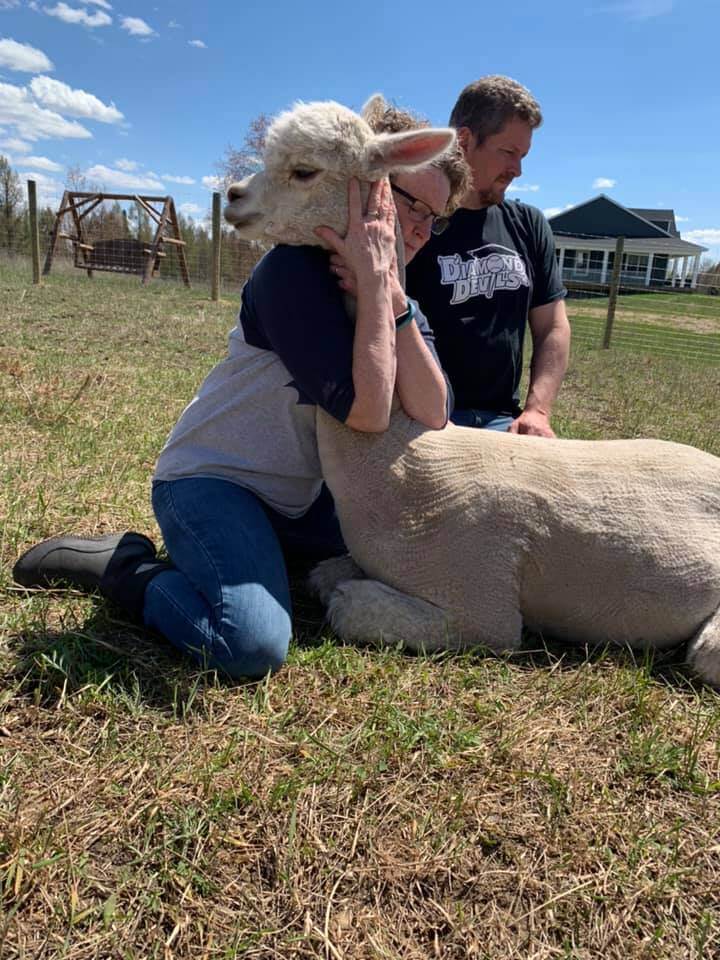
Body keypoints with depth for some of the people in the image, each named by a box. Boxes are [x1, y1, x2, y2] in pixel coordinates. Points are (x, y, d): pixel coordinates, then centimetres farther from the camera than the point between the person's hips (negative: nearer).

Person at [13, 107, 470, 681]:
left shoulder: (401, 303, 5)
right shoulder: (298, 266, -19)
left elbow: (433, 417, -14)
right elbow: (367, 411, -28)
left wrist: (389, 294, -22)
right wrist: (375, 282, -25)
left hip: (300, 497, 9)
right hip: (211, 477, -9)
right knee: (253, 648, -30)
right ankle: (123, 566, 0)